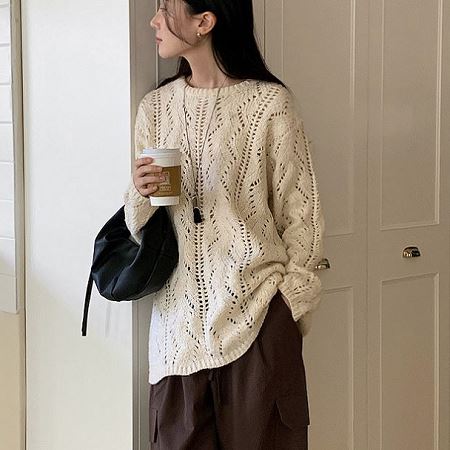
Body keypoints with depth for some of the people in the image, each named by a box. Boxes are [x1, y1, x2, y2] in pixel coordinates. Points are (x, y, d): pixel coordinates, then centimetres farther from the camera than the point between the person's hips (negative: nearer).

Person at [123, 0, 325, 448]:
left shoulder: (270, 103, -5)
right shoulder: (155, 106, 9)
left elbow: (298, 214, 0)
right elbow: (137, 222, 13)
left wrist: (293, 305, 0)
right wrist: (143, 195, -9)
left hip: (256, 313, -3)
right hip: (179, 316, 4)